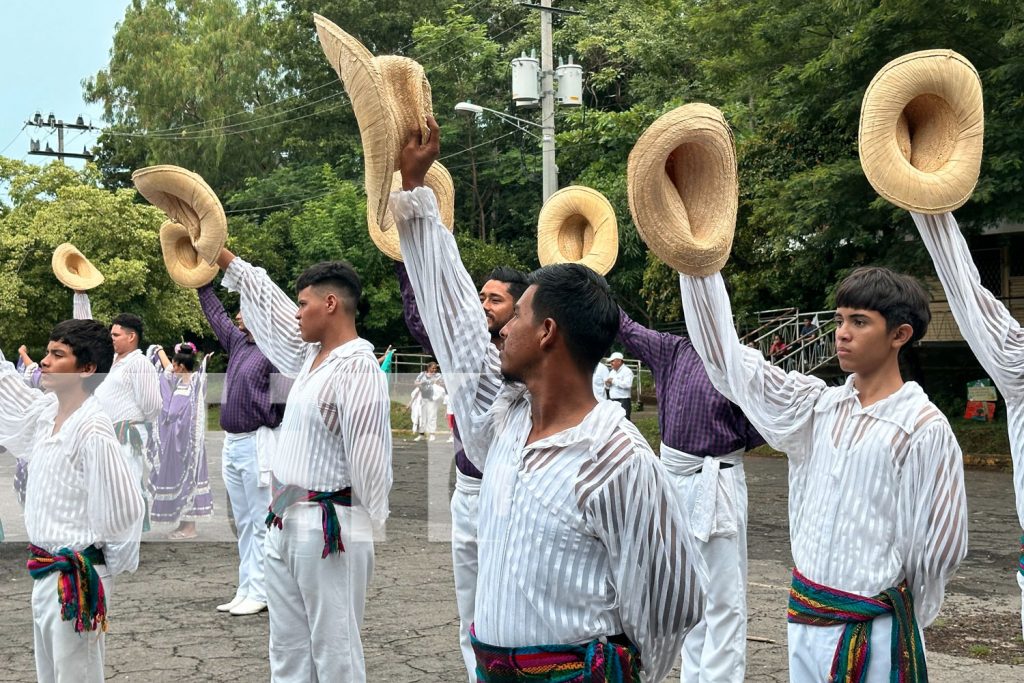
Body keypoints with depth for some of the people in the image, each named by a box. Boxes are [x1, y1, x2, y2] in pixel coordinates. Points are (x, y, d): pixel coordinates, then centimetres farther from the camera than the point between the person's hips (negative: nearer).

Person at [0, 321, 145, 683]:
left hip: (76, 579, -9)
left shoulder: (93, 429, -21)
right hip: (45, 572, 9)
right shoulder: (46, 411, 3)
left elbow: (124, 506, -21)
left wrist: (113, 564, -8)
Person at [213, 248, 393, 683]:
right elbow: (267, 303, 24)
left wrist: (369, 527, -11)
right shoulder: (311, 356, 12)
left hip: (330, 529, -9)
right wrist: (221, 254, 29)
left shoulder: (357, 369, -16)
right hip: (285, 523, 10)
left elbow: (367, 459, -17)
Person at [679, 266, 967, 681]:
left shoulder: (924, 428, -11)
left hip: (871, 629, -5)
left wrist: (899, 614, 5)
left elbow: (941, 542, -6)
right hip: (803, 615, 5)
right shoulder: (818, 407, 5)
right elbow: (727, 358, 5)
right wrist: (699, 263, 0)